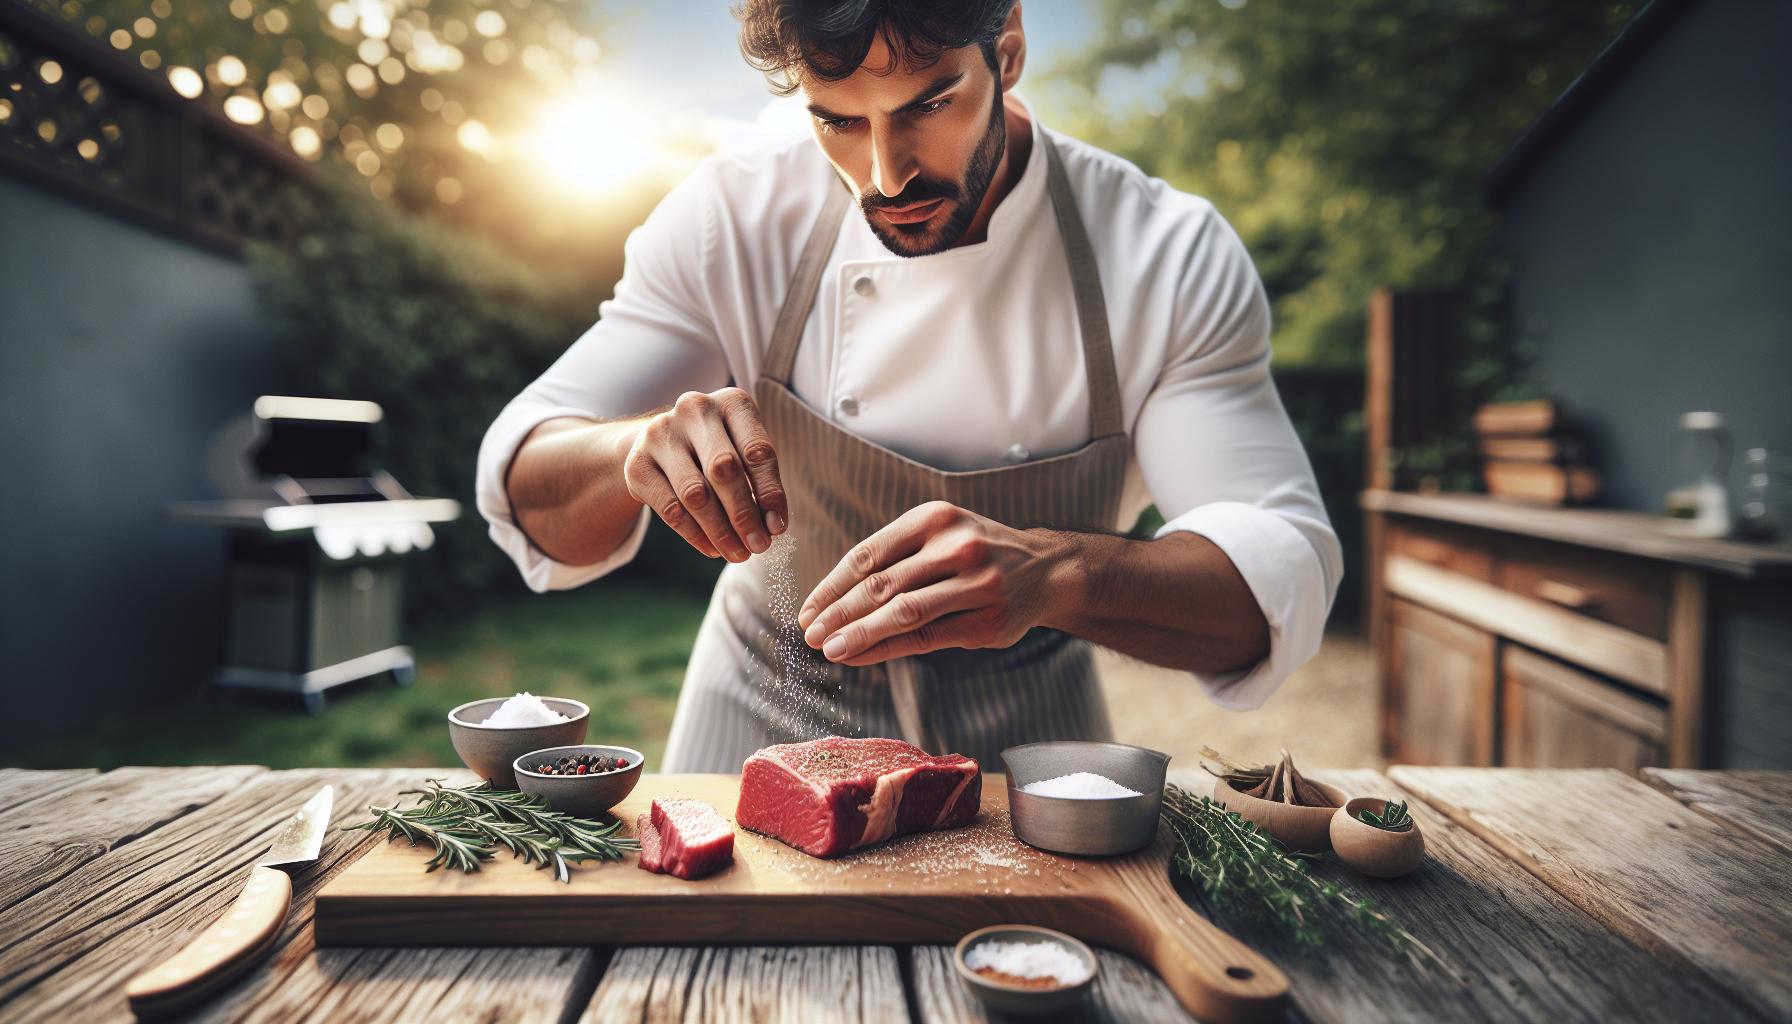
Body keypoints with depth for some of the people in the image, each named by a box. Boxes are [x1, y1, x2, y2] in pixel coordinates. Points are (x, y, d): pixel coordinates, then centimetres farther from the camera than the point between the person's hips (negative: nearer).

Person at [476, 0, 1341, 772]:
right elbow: (531, 497, -11)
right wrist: (640, 453, -34)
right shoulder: (729, 221, -12)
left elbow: (1285, 579, -21)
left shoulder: (1171, 259, -15)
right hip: (765, 724, 0)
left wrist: (1050, 574, -41)